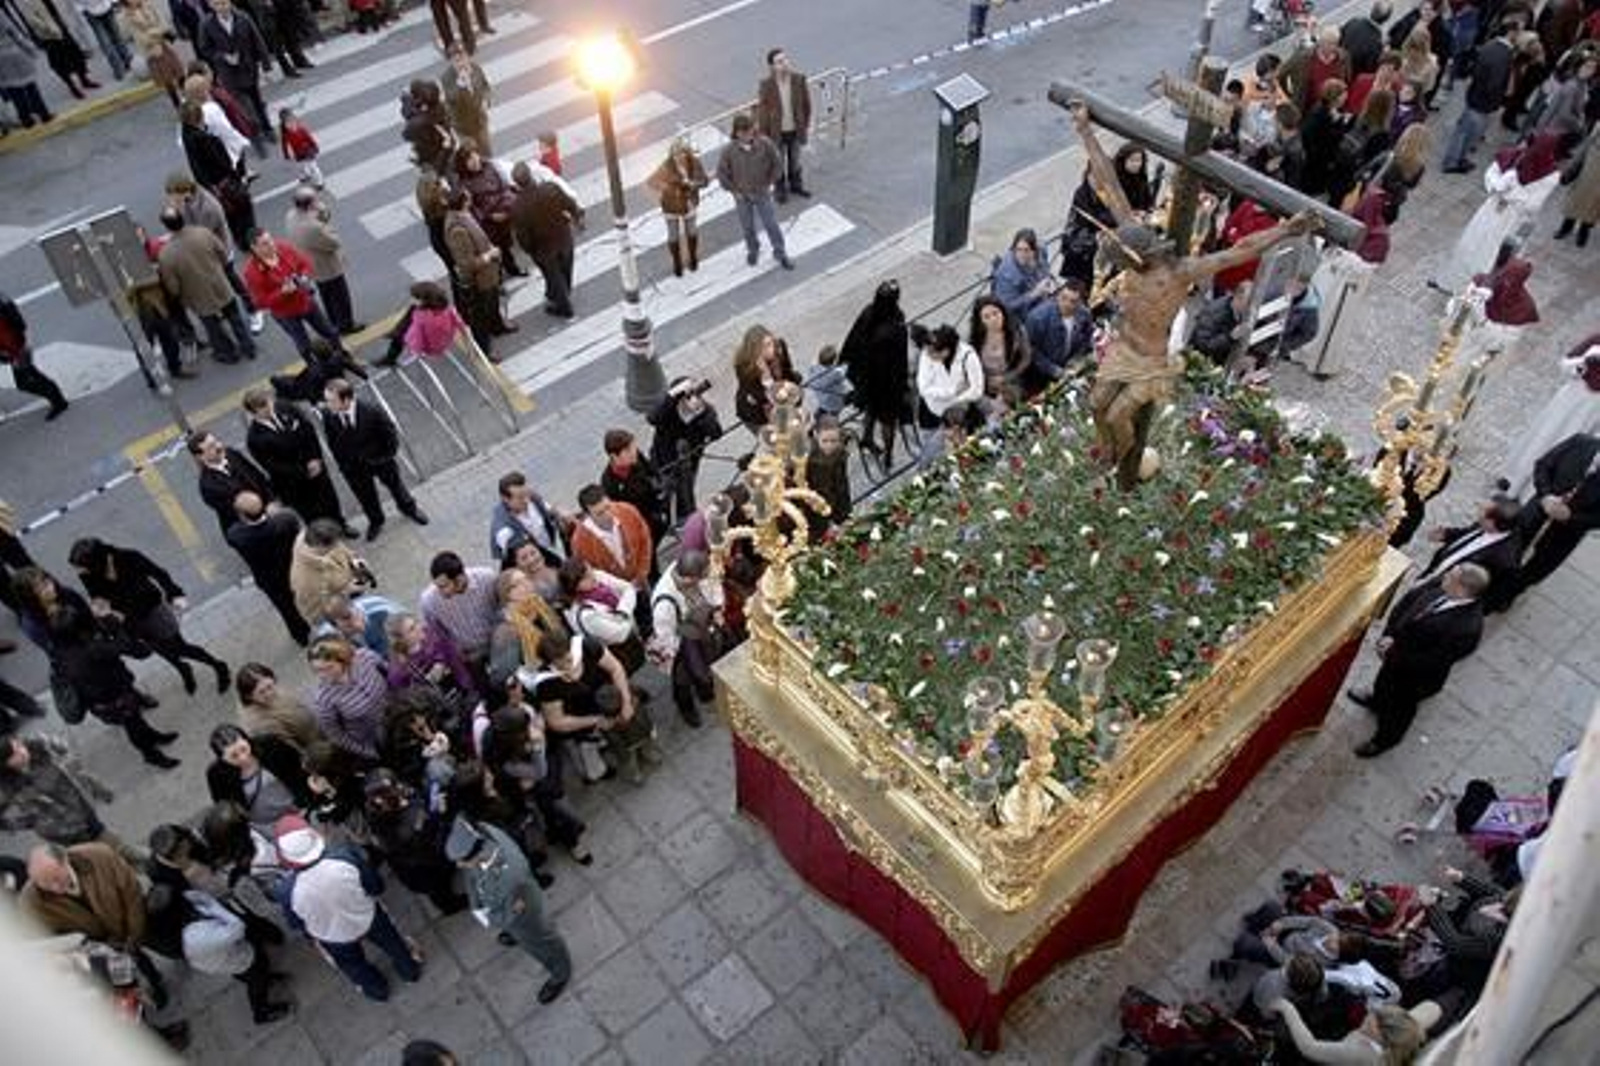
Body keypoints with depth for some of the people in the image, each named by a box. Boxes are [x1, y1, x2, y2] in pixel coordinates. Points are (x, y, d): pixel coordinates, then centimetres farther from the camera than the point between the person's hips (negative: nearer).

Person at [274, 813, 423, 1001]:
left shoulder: (288, 892, -36)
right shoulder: (346, 856, -37)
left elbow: (296, 925, -13)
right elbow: (376, 887, -19)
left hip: (334, 939, 0)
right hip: (368, 918, 0)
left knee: (355, 965, 33)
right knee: (391, 942, 34)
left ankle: (377, 990, 62)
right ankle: (410, 971, 61)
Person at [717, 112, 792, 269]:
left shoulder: (765, 145, -19)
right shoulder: (730, 151, -19)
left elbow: (777, 165, -4)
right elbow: (722, 173, -6)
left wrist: (769, 184, -4)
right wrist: (734, 190, -6)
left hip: (762, 193, 0)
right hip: (742, 196, 0)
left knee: (771, 224, 8)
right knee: (747, 227, 17)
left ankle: (780, 253, 28)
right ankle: (753, 250, 45)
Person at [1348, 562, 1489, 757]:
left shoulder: (1466, 629, -41)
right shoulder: (1443, 585, -23)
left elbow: (1432, 661, -31)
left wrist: (1394, 656, -22)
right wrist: (1390, 634, -15)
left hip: (1416, 676, -6)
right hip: (1399, 647, 6)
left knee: (1399, 706, 23)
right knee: (1385, 678, 36)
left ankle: (1385, 739, 53)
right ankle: (1377, 700, 69)